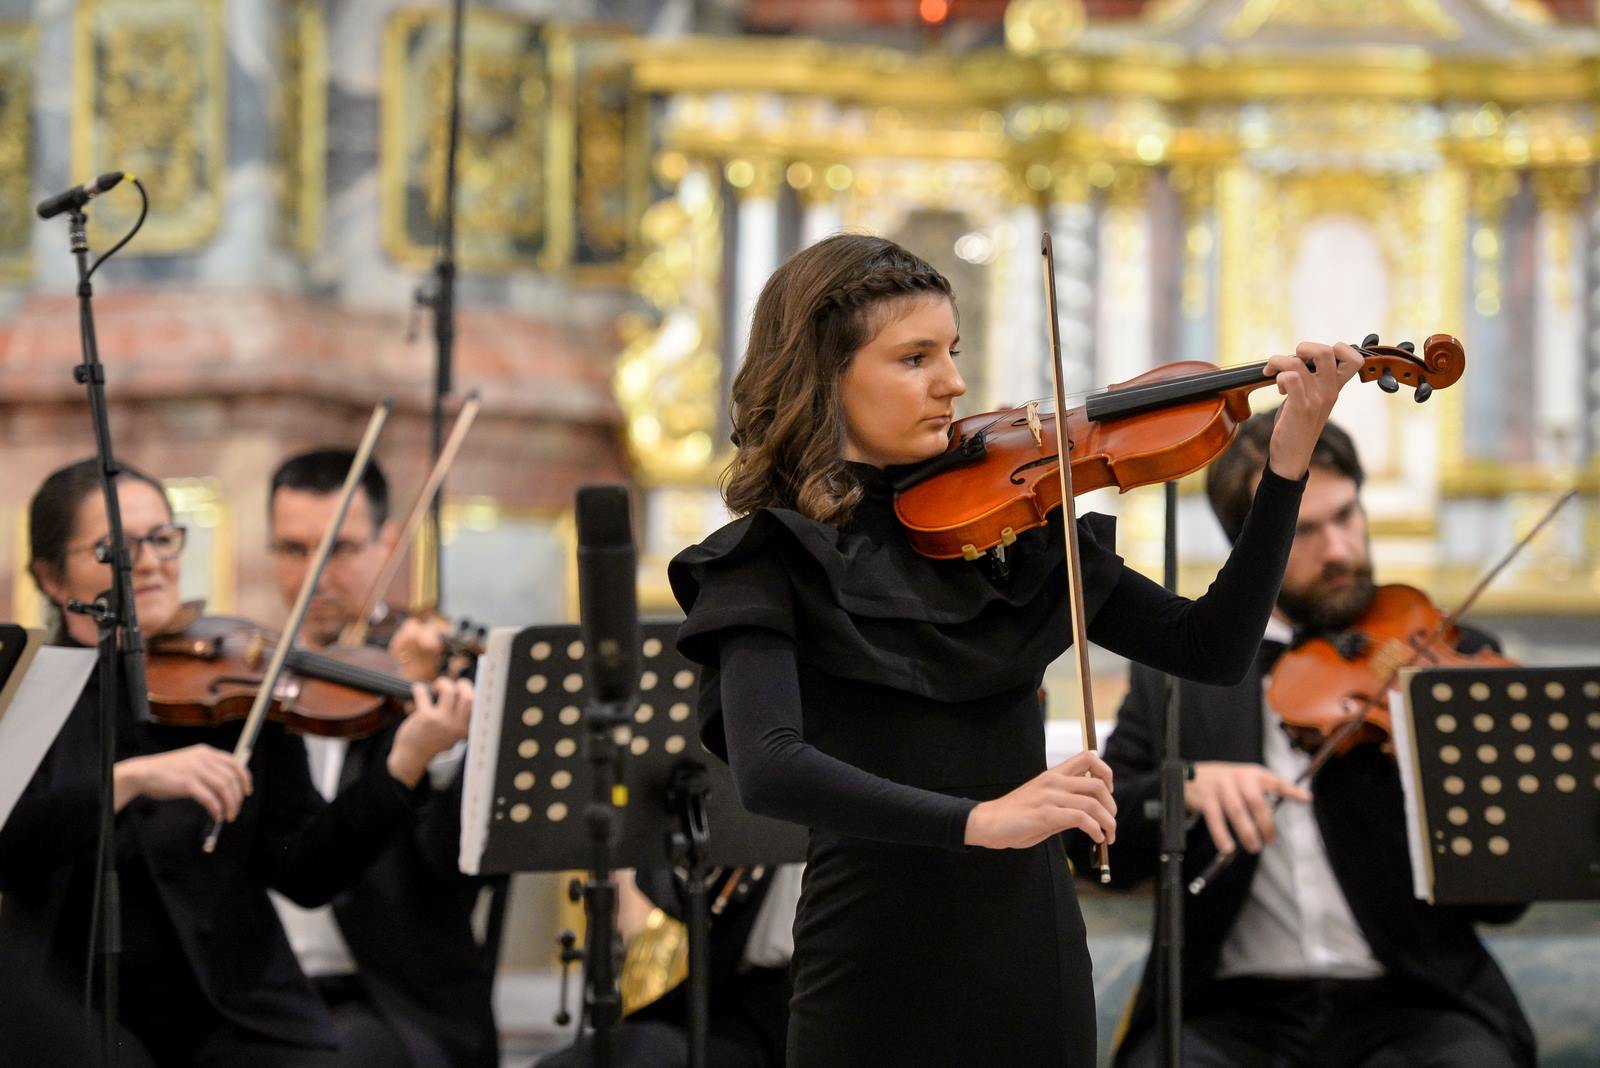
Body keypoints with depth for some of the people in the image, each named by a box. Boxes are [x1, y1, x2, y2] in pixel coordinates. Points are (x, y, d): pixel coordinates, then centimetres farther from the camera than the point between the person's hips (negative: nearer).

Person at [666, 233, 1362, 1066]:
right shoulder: (769, 561, -7)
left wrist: (1289, 463, -5)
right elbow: (767, 770, -24)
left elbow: (1212, 649, 6)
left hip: (1040, 960, 5)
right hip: (882, 985, -5)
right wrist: (977, 819, -34)